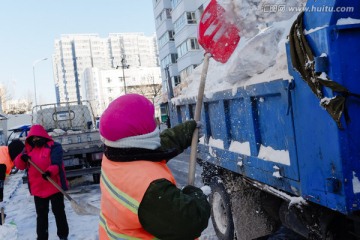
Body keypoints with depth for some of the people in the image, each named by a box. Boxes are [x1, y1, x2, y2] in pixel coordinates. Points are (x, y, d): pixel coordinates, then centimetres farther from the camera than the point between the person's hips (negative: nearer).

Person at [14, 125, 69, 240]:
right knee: (41, 214, 16)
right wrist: (22, 158, -16)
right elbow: (20, 165, 7)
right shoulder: (29, 149, 10)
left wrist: (50, 171, -39)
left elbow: (56, 163, -20)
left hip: (54, 187, -4)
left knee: (59, 212, 9)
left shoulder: (54, 147, -7)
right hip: (38, 188, 5)